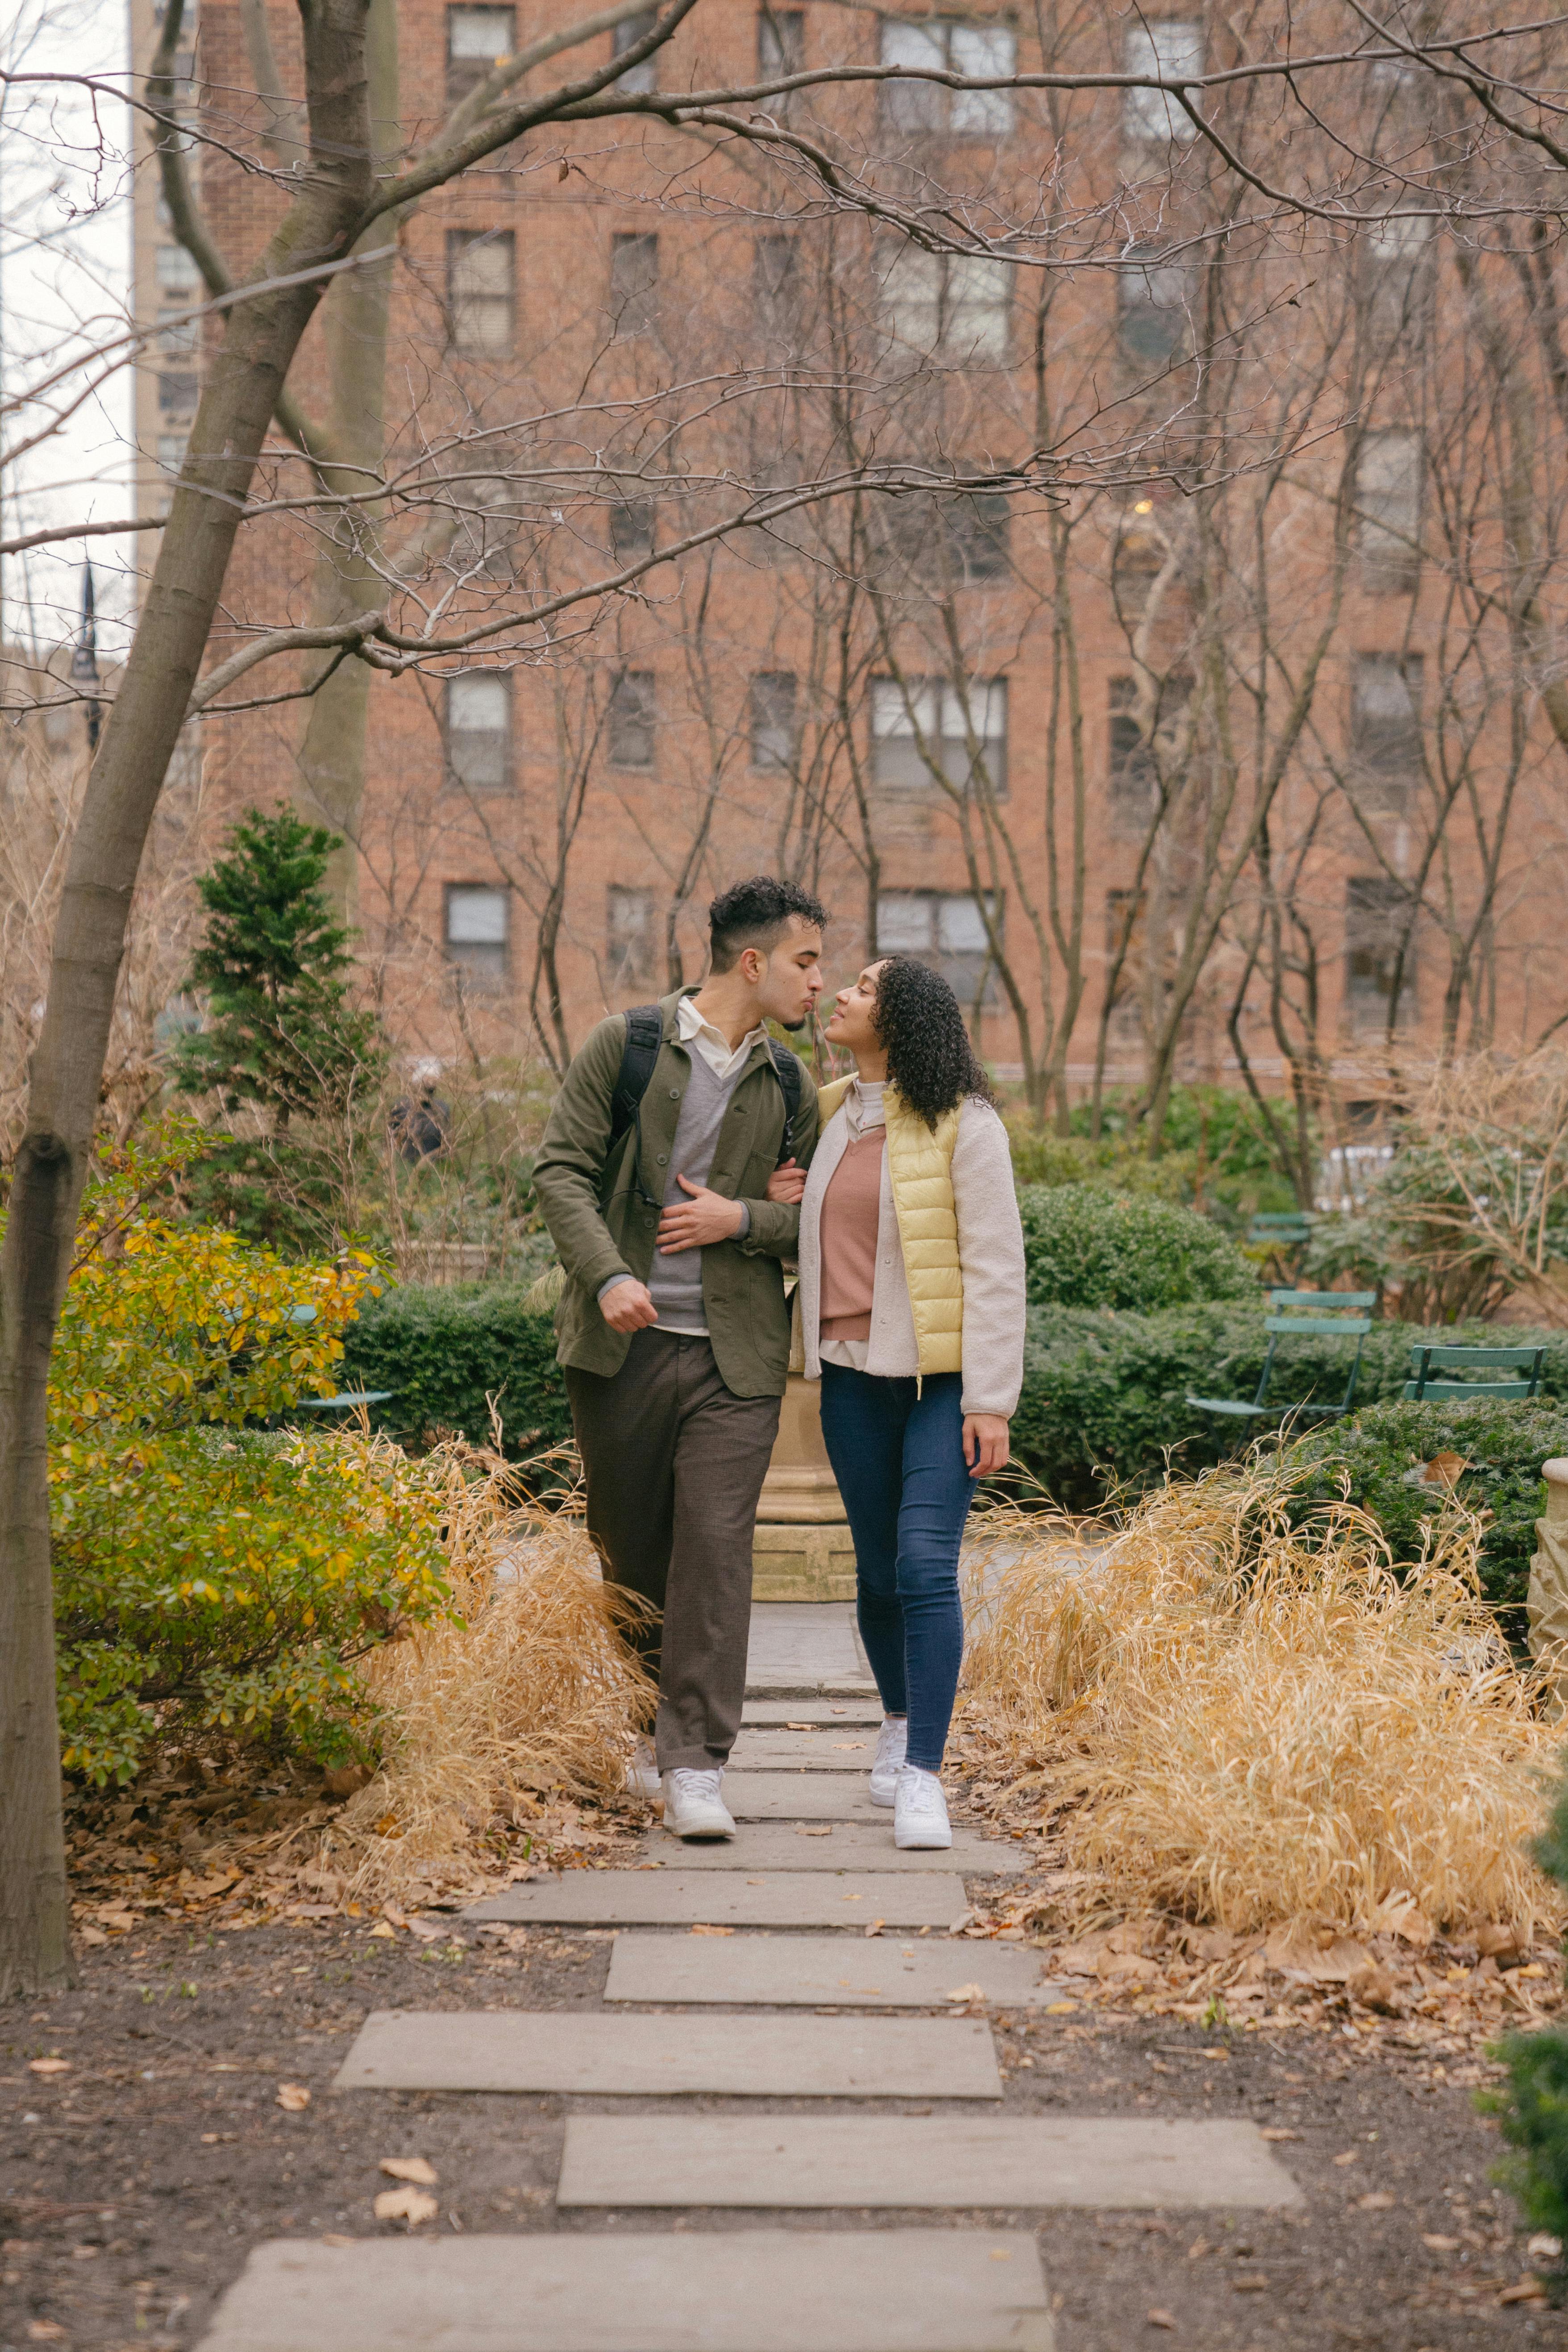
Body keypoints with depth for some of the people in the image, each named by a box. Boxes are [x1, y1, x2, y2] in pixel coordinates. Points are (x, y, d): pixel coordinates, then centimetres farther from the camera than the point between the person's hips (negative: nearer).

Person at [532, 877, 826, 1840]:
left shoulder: (790, 1085, 9)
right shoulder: (625, 1045, 0)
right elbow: (561, 1170, -4)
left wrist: (743, 1219, -7)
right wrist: (607, 1273, -18)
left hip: (734, 1355, 1)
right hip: (624, 1341, -1)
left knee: (716, 1548, -8)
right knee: (630, 1545, 10)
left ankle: (697, 1765, -6)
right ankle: (658, 1722, 30)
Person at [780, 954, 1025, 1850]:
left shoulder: (964, 1122, -9)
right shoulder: (832, 1114, 10)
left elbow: (996, 1264, -11)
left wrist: (990, 1403, -16)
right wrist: (785, 1201, 6)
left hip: (944, 1379, -5)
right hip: (855, 1377, 5)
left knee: (927, 1565, -15)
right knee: (879, 1569, 11)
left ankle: (923, 1779, -12)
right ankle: (899, 1725, 34)